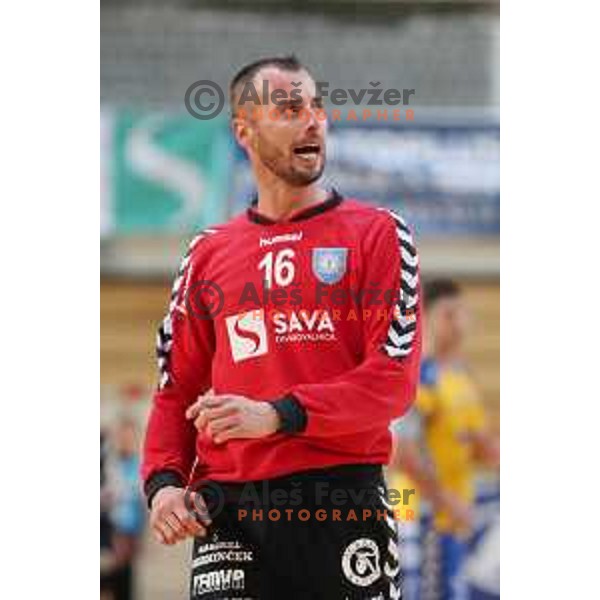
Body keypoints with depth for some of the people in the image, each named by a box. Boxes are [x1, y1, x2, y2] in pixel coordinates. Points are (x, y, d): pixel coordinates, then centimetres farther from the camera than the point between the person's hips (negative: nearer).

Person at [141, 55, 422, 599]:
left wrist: (278, 415, -16)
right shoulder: (209, 254, 17)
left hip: (343, 505, -2)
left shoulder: (376, 234, 5)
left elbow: (395, 380, -6)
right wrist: (163, 482, 0)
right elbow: (177, 390, 18)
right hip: (229, 509, 2)